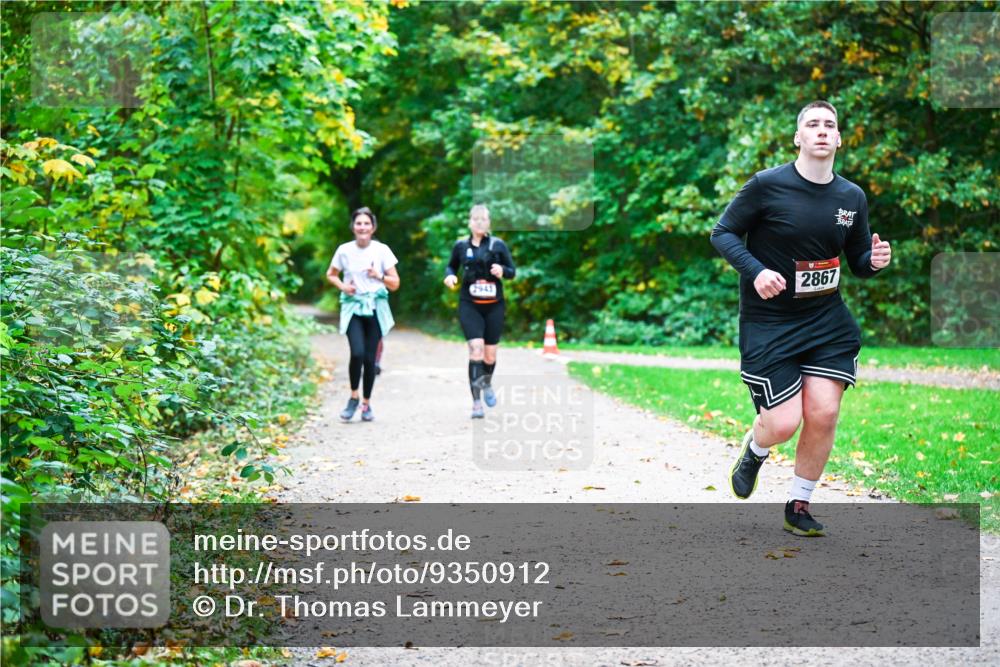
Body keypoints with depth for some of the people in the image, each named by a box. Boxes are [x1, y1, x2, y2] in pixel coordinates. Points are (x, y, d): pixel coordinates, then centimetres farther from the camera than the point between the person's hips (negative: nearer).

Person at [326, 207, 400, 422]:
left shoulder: (382, 250, 0)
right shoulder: (344, 250, 2)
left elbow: (395, 284, 4)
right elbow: (330, 274, 17)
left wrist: (379, 276, -14)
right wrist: (342, 285, -3)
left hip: (375, 308, 1)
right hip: (353, 307, -1)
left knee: (370, 358, 0)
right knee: (357, 353, -19)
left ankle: (366, 403, 17)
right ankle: (353, 397, 3)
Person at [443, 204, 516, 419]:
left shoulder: (498, 245, -1)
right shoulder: (461, 246, 2)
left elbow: (512, 271, 5)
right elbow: (451, 266, 16)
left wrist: (502, 271, -17)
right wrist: (449, 275, -6)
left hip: (494, 306, 1)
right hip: (469, 305, -1)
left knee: (490, 354, 8)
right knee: (476, 349, -17)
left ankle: (487, 384, 43)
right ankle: (476, 403, -13)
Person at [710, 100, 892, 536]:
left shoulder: (852, 197, 4)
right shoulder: (767, 185, -11)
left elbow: (857, 262, 13)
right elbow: (723, 233, -5)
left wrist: (874, 260, -11)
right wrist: (755, 271, -21)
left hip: (827, 320, 4)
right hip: (768, 321, -4)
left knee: (823, 414, -6)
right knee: (783, 423, -9)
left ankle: (799, 507, 14)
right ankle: (753, 451, 29)